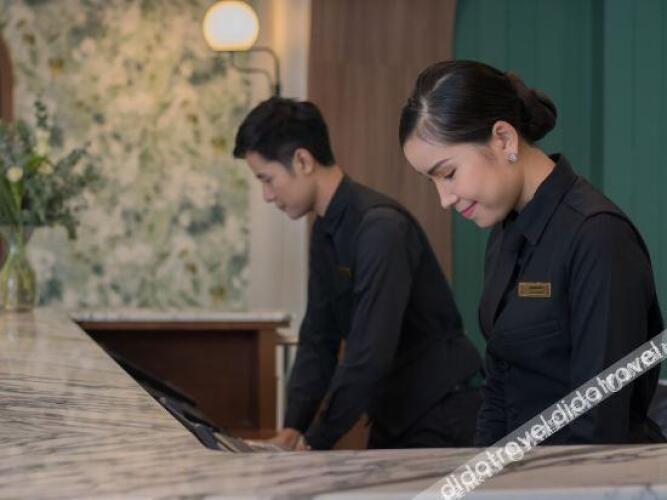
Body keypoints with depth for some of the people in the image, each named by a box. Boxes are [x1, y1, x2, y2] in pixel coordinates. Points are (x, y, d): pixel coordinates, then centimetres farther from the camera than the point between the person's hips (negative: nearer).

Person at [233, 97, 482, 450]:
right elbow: (318, 339, 9)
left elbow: (371, 354, -27)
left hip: (440, 420, -8)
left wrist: (315, 442, -21)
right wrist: (295, 427, -2)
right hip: (394, 418, 8)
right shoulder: (325, 232, 6)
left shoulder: (380, 226, -22)